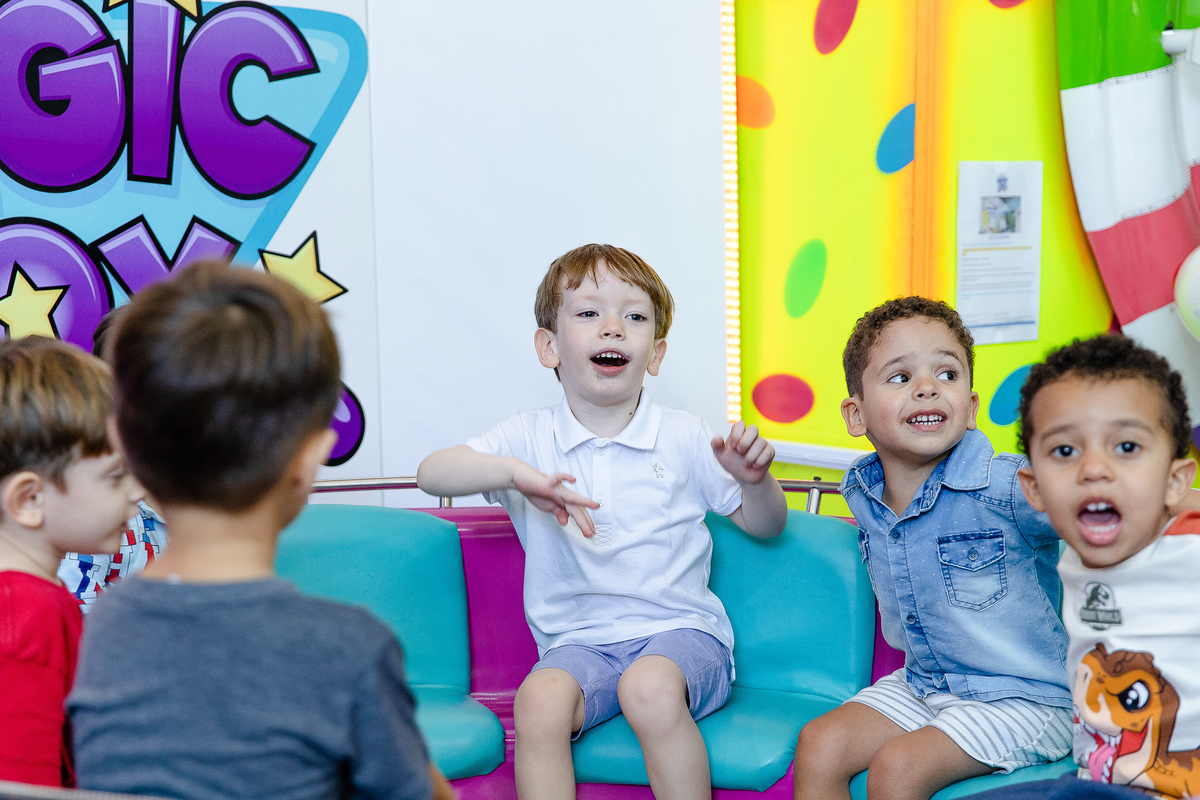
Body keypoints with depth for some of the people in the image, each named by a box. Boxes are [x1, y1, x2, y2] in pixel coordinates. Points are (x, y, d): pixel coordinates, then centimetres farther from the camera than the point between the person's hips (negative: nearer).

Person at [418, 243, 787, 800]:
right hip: (579, 642, 1)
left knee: (650, 688, -34)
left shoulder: (682, 436, 6)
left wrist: (754, 479, -9)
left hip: (679, 628, -1)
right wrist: (515, 472, -27)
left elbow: (763, 526, 14)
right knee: (539, 699, -31)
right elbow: (431, 473, -10)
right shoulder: (531, 437, 5)